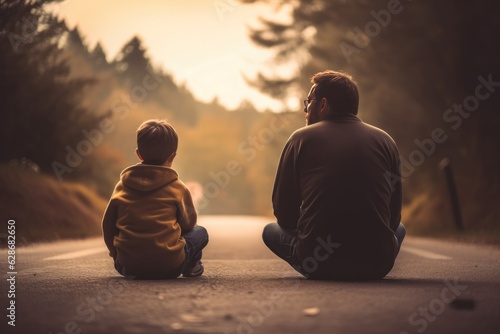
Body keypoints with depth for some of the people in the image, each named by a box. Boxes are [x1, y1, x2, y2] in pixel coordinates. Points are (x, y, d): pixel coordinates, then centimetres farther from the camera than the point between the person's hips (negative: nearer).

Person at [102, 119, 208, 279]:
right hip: (169, 266, -2)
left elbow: (108, 225, 12)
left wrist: (116, 252, 28)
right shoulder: (178, 188, -1)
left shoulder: (122, 186, 6)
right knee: (200, 233, 21)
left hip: (128, 266, 2)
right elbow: (188, 223, 9)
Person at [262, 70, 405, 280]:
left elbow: (284, 213, 5)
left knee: (271, 231, 28)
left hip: (318, 263, -2)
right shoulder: (385, 141, 8)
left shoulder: (302, 138, 2)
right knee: (398, 229, 36)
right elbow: (394, 215, 13)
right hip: (378, 265, 2)